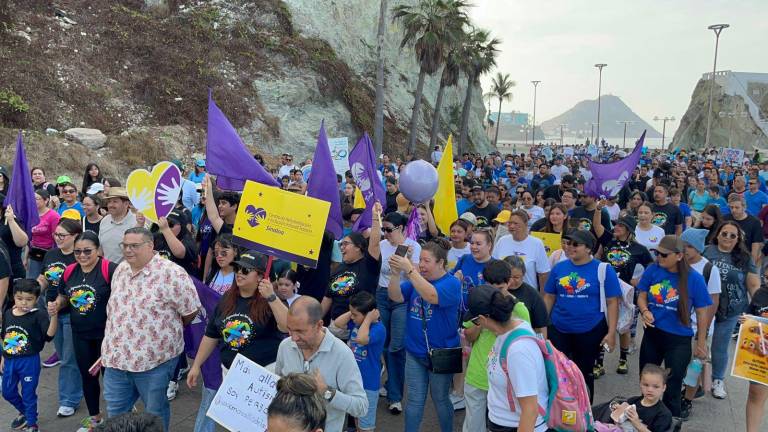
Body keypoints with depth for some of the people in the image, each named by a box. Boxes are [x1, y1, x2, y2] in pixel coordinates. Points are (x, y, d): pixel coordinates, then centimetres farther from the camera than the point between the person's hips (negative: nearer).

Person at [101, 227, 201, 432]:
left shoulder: (171, 274, -20)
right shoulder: (120, 270, 5)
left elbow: (191, 311, -13)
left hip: (154, 360, -6)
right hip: (116, 357, 7)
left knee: (155, 413, 13)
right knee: (115, 414, 18)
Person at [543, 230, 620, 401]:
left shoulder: (603, 270, -9)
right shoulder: (559, 268, 1)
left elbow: (612, 302, -8)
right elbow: (549, 297, 6)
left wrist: (611, 332, -13)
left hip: (590, 332, -2)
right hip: (558, 330, 3)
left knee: (584, 373, 15)